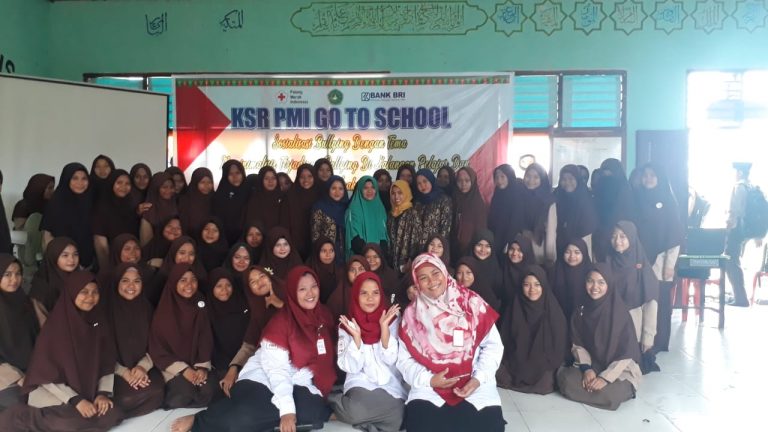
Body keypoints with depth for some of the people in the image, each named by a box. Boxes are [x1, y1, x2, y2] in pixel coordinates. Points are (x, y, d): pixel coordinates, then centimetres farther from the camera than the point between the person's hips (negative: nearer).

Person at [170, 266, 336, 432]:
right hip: (263, 379, -5)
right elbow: (276, 368, -19)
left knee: (314, 408, -32)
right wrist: (287, 409, -30)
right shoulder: (281, 321, -11)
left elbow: (325, 359, 14)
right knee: (242, 417, -36)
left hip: (298, 385, 5)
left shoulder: (324, 315, 6)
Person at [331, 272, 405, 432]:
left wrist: (384, 327, -17)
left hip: (390, 385, 1)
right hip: (360, 384, -1)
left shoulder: (392, 319, 2)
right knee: (357, 409, -34)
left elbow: (390, 359, -6)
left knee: (394, 417, -30)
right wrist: (356, 336, -19)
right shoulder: (347, 324, 2)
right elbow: (351, 367, -5)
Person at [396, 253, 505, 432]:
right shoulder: (412, 314, 4)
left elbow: (493, 345, 2)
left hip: (474, 383, 1)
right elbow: (405, 359, 4)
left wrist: (479, 378, -12)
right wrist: (429, 379, -12)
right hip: (430, 386, 0)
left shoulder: (471, 302, 1)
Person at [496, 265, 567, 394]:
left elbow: (560, 346, -3)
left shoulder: (553, 311, -7)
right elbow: (506, 340, 5)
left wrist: (548, 367, -10)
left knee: (543, 385, -27)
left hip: (544, 366, -1)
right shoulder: (514, 308, -1)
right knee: (500, 377, -22)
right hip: (516, 363, 2)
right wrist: (515, 366, -6)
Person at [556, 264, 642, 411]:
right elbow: (578, 344, 3)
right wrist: (587, 368, -14)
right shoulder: (581, 309, -2)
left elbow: (627, 353, -15)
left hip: (620, 370, -3)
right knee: (565, 380, -25)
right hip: (591, 365, 3)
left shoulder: (620, 311, -16)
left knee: (607, 394, -32)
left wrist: (605, 378, -22)